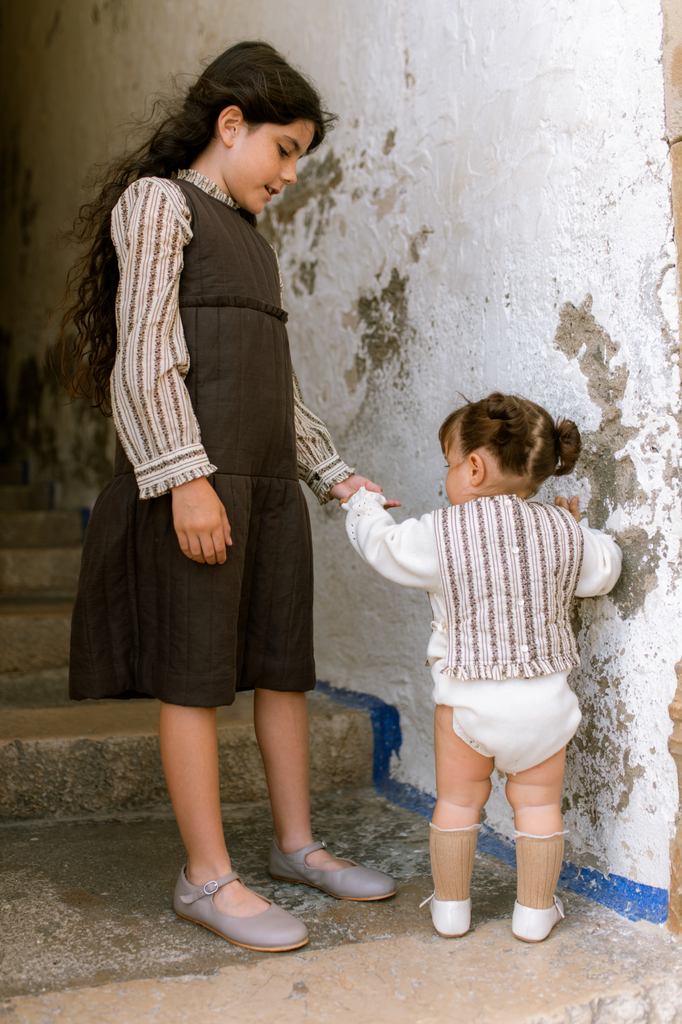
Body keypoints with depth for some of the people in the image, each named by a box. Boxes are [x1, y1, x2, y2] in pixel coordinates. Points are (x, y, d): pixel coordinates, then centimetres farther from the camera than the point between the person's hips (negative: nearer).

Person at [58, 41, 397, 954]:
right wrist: (186, 477, -19)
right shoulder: (158, 200, 0)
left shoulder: (250, 238, 24)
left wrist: (333, 473, 17)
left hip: (270, 477, 8)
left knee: (284, 662, 10)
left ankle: (297, 844, 22)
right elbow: (145, 354, -11)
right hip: (194, 475, -8)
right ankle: (208, 878, 4)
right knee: (195, 675, -4)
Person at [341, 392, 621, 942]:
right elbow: (603, 572, 14)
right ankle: (535, 911, 21)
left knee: (458, 800, 13)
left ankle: (451, 907, 24)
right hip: (545, 696, 2)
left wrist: (364, 503, 26)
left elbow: (383, 546, 7)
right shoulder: (563, 531, -1)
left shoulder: (440, 533, -8)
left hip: (467, 694, -2)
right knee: (538, 802, 13)